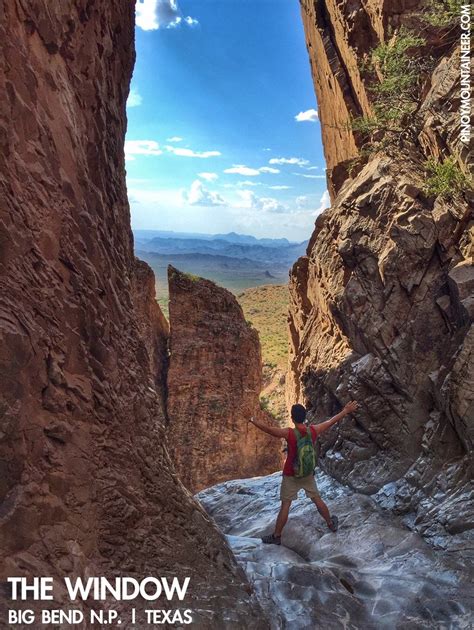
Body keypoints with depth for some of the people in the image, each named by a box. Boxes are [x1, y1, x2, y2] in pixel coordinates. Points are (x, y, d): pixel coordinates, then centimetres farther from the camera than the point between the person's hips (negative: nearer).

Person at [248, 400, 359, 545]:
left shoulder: (289, 433, -25)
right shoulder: (313, 430, -13)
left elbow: (267, 429, -32)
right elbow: (331, 421, -1)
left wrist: (253, 420, -21)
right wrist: (346, 411, 10)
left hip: (291, 475, -4)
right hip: (308, 473, 4)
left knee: (285, 505, 6)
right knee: (317, 499, 23)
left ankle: (276, 536, 17)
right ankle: (331, 524, 41)